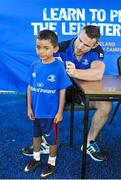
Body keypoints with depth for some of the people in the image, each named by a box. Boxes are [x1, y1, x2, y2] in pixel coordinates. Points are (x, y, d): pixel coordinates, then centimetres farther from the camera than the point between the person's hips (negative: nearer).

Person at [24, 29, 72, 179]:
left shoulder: (59, 67, -17)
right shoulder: (35, 66, -5)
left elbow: (62, 91, -12)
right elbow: (30, 87, 2)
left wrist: (60, 112, -10)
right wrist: (29, 107, 2)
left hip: (51, 112, -4)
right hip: (36, 111, 5)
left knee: (52, 139, 15)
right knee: (36, 135, 24)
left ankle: (51, 163, 38)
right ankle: (36, 159, 47)